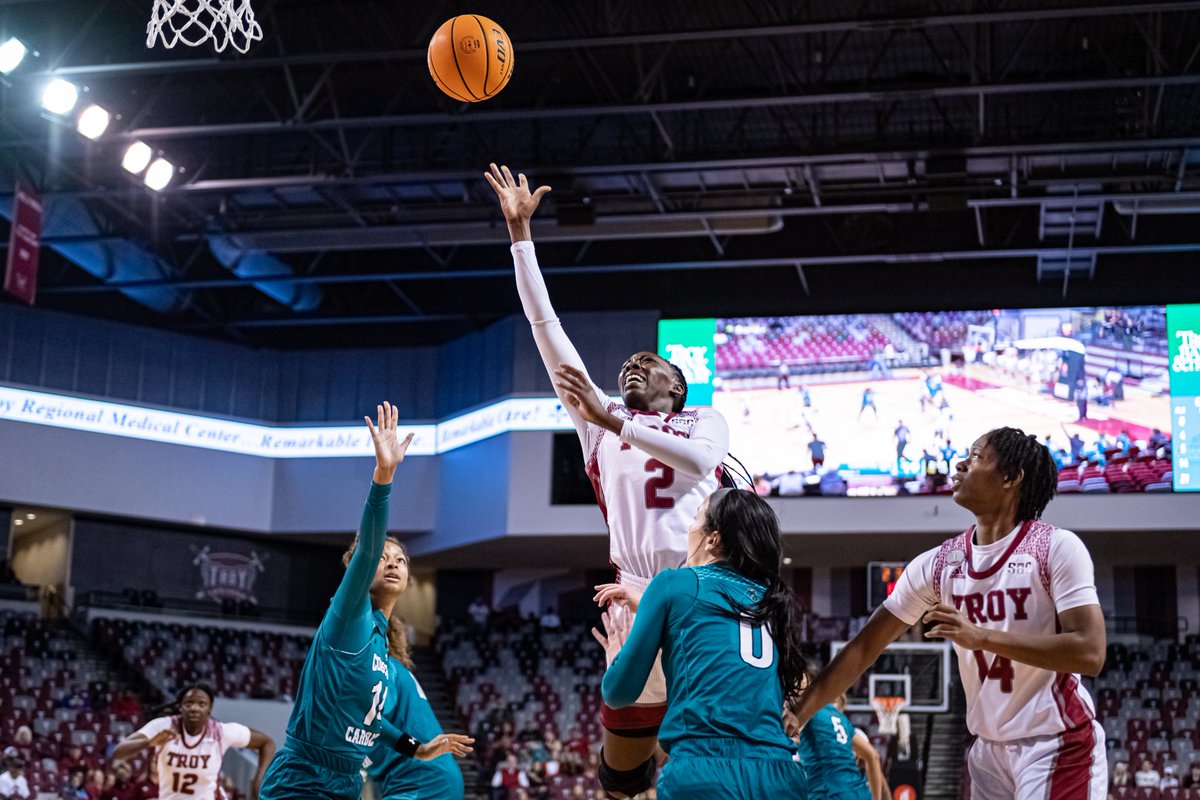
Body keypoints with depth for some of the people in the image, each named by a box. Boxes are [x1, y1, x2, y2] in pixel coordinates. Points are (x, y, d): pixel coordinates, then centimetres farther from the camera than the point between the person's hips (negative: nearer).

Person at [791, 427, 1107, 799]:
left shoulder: (1057, 547, -12)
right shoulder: (937, 563, 3)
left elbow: (1089, 653, -21)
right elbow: (863, 648, 6)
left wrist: (982, 636, -26)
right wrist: (797, 716, -1)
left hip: (1058, 747, -6)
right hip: (990, 750, 6)